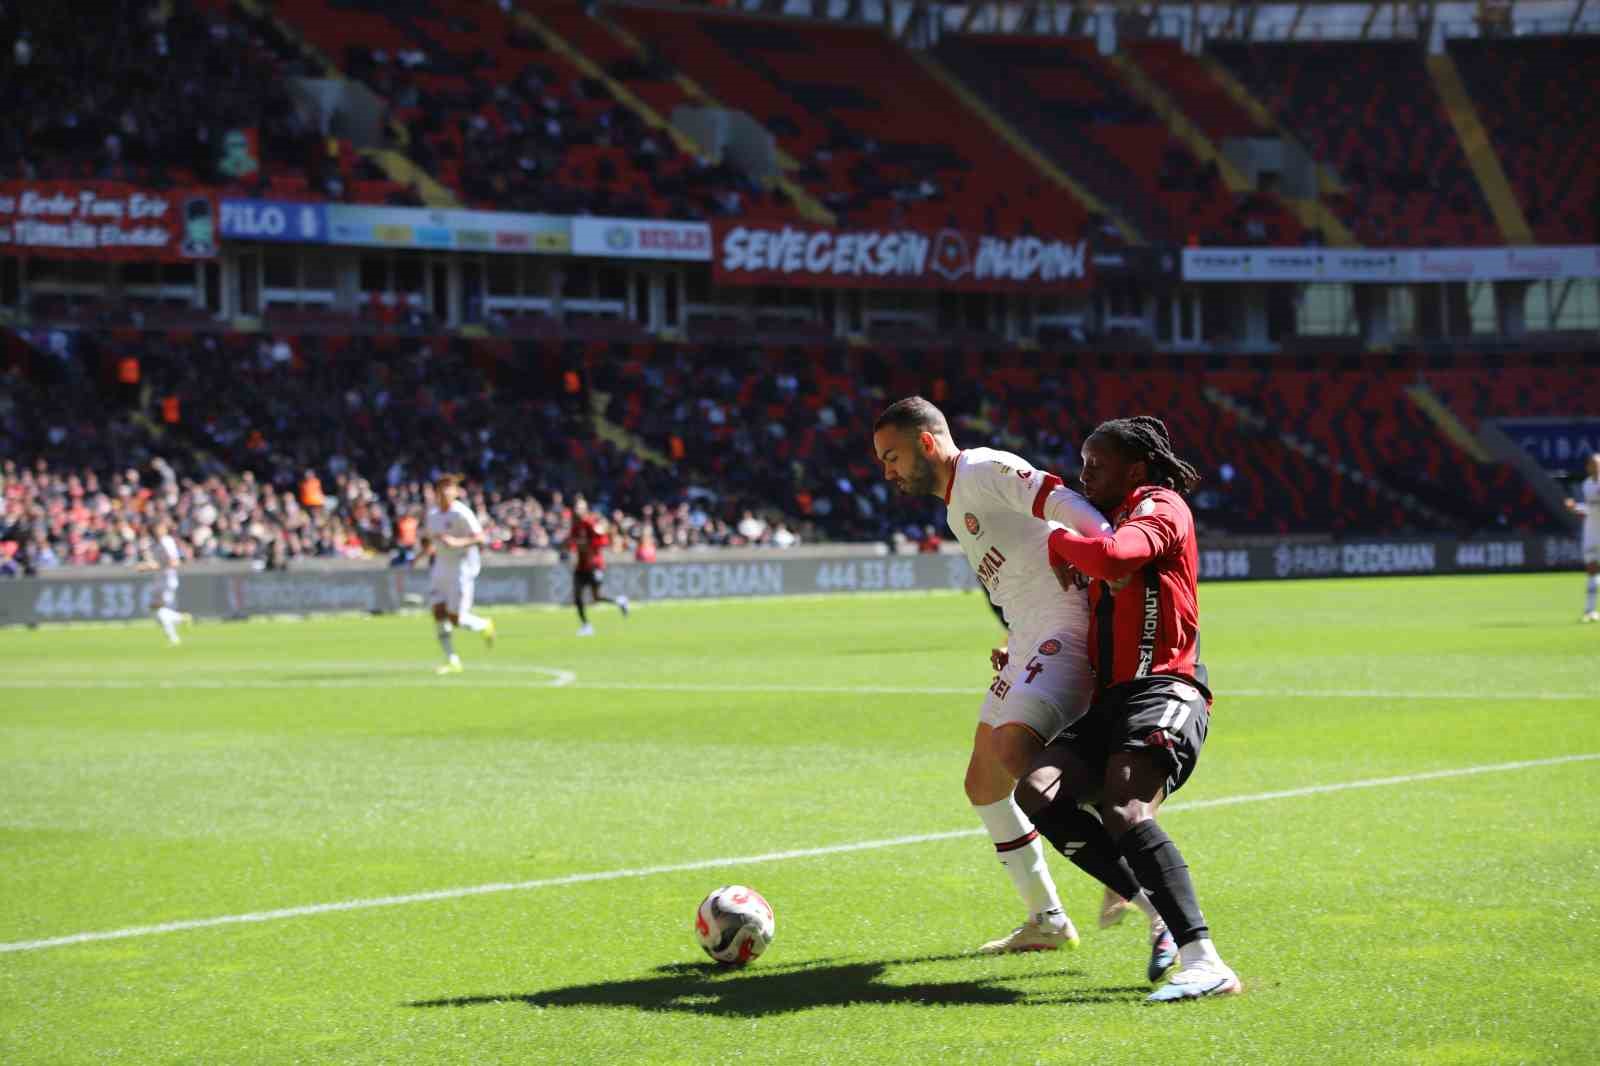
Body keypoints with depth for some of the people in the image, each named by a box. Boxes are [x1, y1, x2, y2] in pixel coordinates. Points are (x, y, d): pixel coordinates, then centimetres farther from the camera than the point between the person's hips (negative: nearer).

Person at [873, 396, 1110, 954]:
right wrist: (1015, 649, 13)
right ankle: (1046, 921, 18)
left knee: (1011, 755, -28)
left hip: (1064, 634, -11)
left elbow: (1060, 502, -21)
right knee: (984, 784, 10)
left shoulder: (984, 470, -7)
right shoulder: (957, 507, 23)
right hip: (1030, 646, 11)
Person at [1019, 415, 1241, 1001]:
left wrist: (1060, 541, -3)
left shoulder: (1161, 508, -1)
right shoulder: (1108, 523, 28)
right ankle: (1153, 906, -8)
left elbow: (1112, 558, -23)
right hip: (1110, 701, 9)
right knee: (1037, 793, -13)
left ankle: (1205, 962, -36)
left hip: (1164, 692, -9)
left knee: (1122, 812, -30)